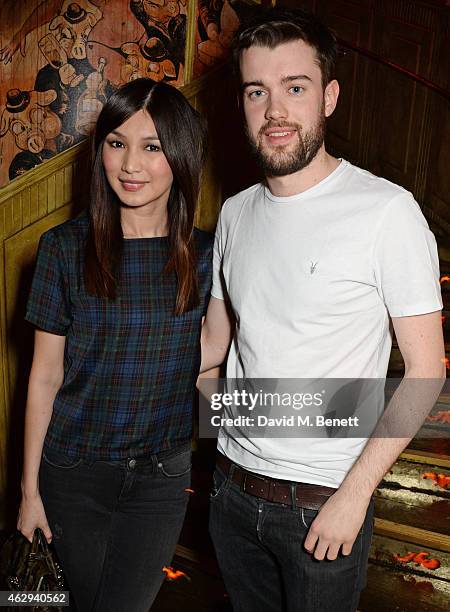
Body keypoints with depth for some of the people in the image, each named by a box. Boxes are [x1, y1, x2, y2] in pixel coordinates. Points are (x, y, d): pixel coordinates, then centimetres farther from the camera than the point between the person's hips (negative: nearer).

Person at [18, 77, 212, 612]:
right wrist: (30, 487, -2)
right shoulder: (66, 247, -10)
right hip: (73, 472, 0)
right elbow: (45, 375, -6)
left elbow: (210, 365, 4)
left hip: (162, 477, 0)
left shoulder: (206, 256, -6)